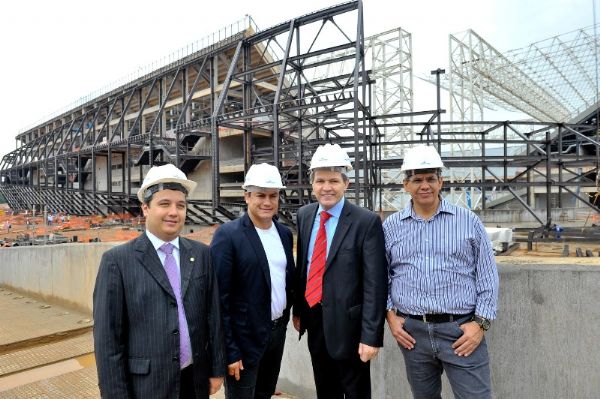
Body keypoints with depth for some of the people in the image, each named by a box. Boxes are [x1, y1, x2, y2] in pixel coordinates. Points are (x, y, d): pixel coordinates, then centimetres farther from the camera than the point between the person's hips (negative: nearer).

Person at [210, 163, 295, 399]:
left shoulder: (284, 233, 3)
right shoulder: (228, 235, -16)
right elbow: (220, 297, -16)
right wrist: (230, 350, -16)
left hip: (278, 331, 6)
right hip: (245, 337, -6)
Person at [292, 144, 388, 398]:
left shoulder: (366, 222, -16)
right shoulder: (305, 215, 3)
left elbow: (375, 283, -17)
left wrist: (371, 335, -17)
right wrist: (298, 309, 13)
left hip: (346, 322, -5)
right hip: (314, 320, 6)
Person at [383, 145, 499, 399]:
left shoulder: (468, 221, 0)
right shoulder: (390, 226, 4)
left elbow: (488, 276, 1)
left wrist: (481, 322, -6)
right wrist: (390, 314, 0)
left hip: (462, 330, -2)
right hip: (412, 332, 2)